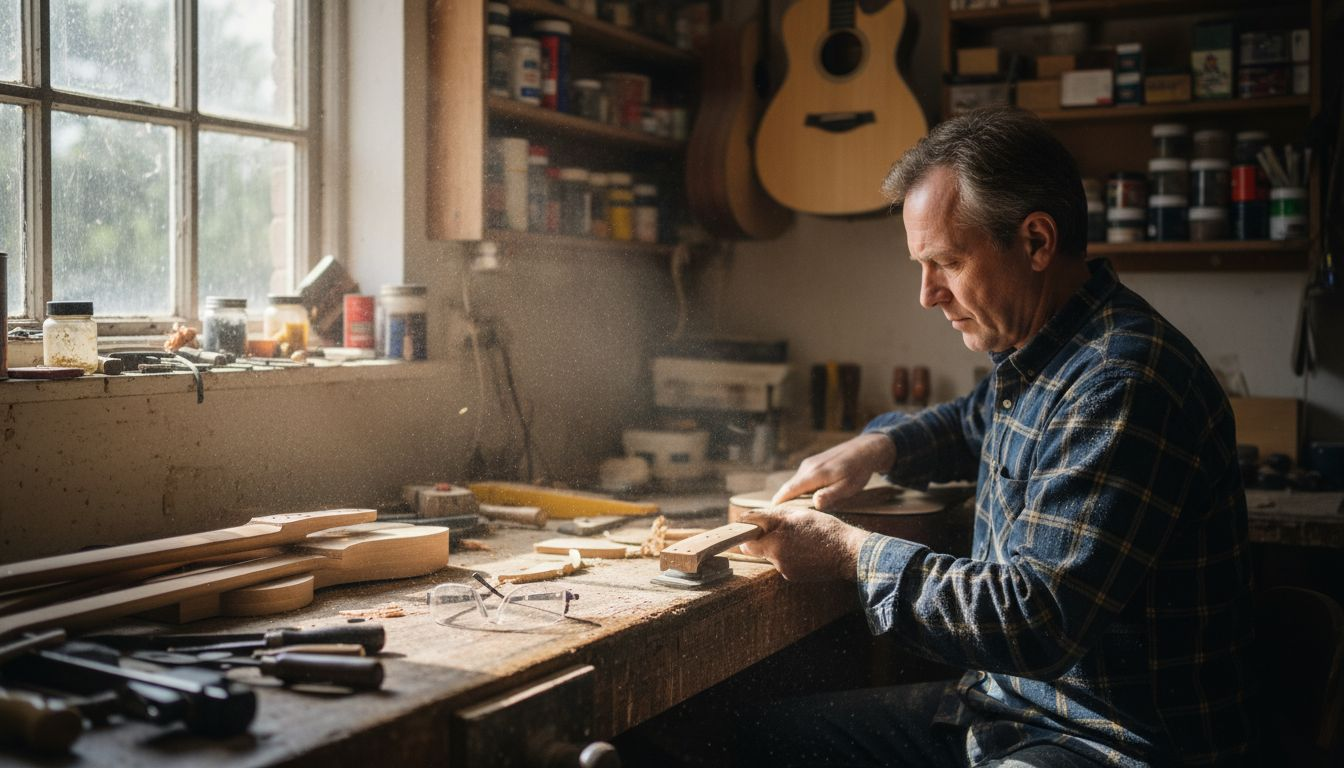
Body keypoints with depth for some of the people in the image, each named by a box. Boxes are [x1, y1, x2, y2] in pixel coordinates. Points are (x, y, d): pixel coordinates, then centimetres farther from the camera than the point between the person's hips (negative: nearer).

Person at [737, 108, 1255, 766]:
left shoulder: (1121, 384, -26)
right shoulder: (1035, 352, 6)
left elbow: (1032, 624, -29)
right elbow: (974, 422, 31)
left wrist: (849, 552, -18)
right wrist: (878, 445, 9)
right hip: (1008, 704, 10)